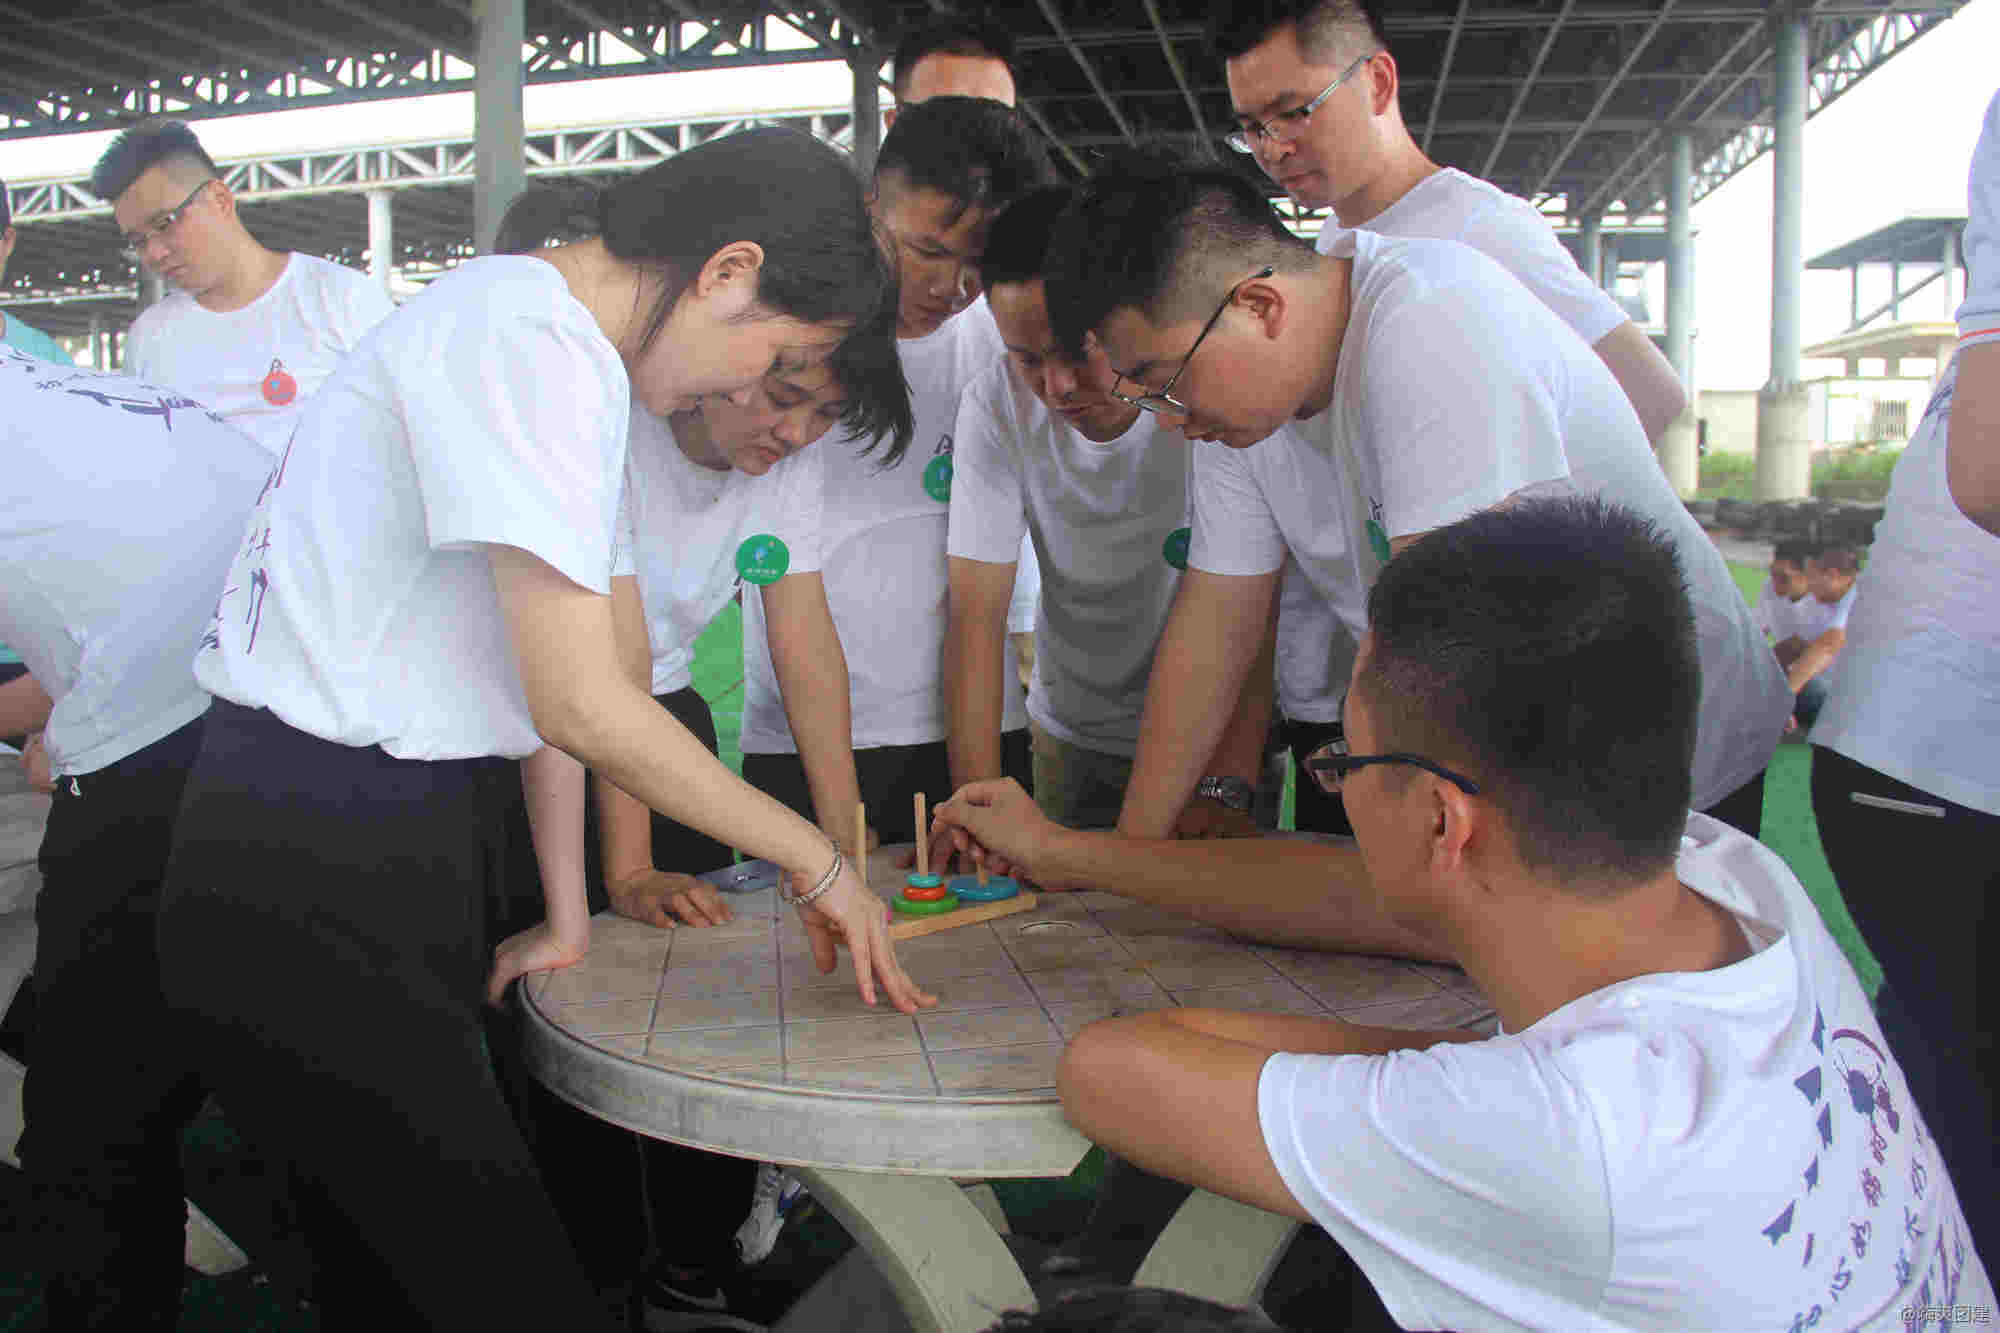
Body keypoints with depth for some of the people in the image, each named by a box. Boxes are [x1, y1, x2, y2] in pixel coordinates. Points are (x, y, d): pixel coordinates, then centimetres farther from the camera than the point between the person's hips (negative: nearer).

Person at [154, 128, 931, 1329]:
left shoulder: (570, 350, 13)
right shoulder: (527, 344, -18)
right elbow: (581, 704, -19)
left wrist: (568, 918, 16)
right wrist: (819, 862, -8)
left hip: (412, 847, 10)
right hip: (314, 882, -10)